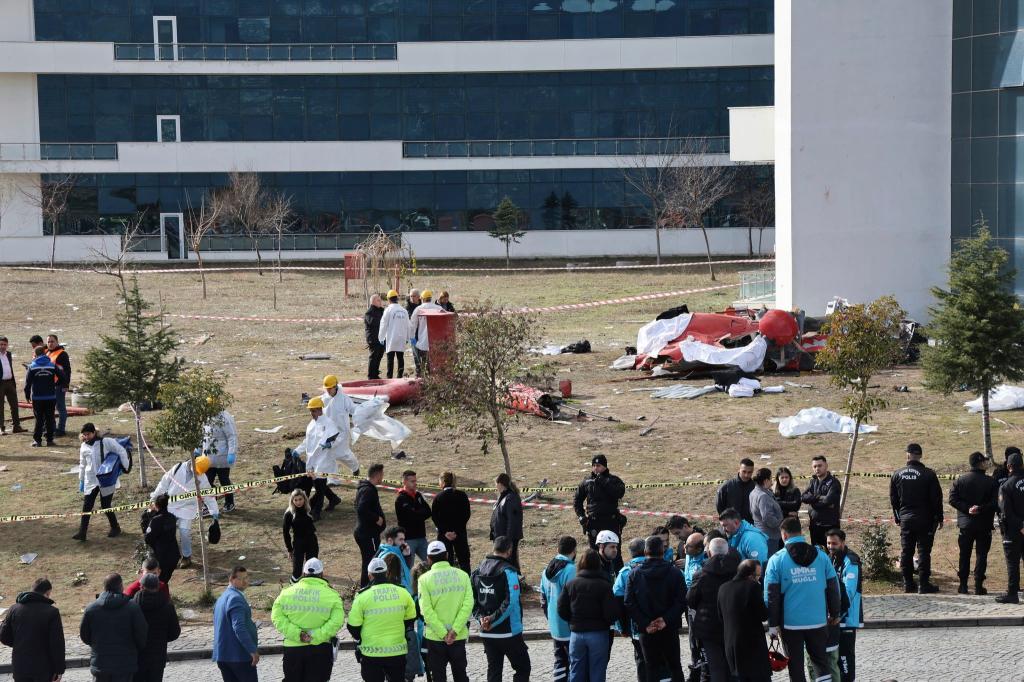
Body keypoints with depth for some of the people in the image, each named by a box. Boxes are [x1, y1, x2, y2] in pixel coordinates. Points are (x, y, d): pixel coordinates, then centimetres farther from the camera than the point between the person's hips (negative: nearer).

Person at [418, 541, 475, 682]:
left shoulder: (425, 579, -8)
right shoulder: (462, 575, -2)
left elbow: (427, 610, -14)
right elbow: (468, 605, -10)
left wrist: (443, 633, -13)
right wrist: (455, 630, -13)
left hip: (435, 637, -2)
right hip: (459, 636, 2)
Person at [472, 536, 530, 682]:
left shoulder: (478, 571, 5)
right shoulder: (508, 571, -14)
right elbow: (511, 602, -22)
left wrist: (481, 617, -3)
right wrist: (493, 620, -15)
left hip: (486, 633, 6)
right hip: (509, 632, -6)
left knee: (494, 670, 12)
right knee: (523, 668, 5)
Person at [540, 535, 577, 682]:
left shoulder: (547, 570, 9)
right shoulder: (571, 570, -18)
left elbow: (543, 598, 17)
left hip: (555, 627, 8)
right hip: (570, 628, -8)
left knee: (560, 661, 14)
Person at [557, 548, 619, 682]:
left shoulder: (571, 584, -1)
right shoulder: (604, 585, -11)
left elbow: (562, 610, -1)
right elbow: (612, 613, -14)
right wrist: (605, 623, 7)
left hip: (576, 634, 3)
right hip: (598, 635, -3)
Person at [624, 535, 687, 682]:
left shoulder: (634, 573, -2)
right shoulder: (674, 572, -5)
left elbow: (629, 603, -7)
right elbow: (681, 601, -12)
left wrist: (645, 624, -10)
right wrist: (666, 619, -13)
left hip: (646, 631, 0)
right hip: (670, 630, 0)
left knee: (652, 668, 6)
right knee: (674, 666, 12)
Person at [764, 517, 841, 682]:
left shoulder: (777, 560, -6)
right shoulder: (821, 555, 0)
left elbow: (771, 595, -7)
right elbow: (833, 586, 4)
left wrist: (773, 624, -1)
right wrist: (835, 614, 16)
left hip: (790, 623, -2)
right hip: (818, 621, 2)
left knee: (796, 664, 10)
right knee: (821, 659, 17)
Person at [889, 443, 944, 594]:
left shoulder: (897, 474, 2)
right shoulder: (928, 474, -9)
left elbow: (893, 498, 9)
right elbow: (936, 498, -7)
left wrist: (897, 517, 18)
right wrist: (939, 518, 2)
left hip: (905, 519, 3)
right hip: (924, 519, -3)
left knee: (906, 552, 10)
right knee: (924, 551, 0)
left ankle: (908, 583, 13)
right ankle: (924, 584, -1)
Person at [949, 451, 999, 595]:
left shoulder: (960, 480, 0)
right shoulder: (991, 482, -7)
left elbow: (952, 499, -8)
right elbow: (996, 503, -15)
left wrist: (967, 508, -10)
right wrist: (981, 509, -14)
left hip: (965, 523, 2)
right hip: (984, 524, -2)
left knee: (964, 555, 10)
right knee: (981, 555, 5)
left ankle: (963, 585, 11)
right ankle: (978, 585, 1)